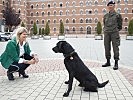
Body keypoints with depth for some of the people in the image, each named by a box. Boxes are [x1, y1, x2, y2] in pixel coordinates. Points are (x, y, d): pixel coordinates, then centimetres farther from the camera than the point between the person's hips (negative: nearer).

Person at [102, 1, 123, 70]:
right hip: (106, 33, 4)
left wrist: (115, 29, 8)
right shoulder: (105, 16, 13)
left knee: (115, 47, -5)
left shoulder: (117, 15, 3)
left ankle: (116, 63, -1)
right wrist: (105, 30, 10)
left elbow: (120, 25, 8)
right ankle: (108, 62, 17)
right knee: (107, 47, 6)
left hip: (114, 33, -4)